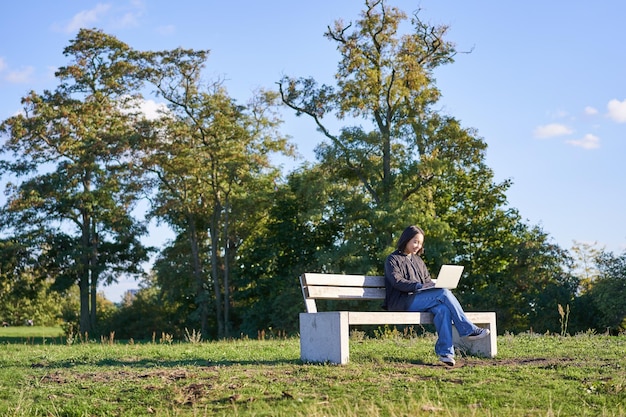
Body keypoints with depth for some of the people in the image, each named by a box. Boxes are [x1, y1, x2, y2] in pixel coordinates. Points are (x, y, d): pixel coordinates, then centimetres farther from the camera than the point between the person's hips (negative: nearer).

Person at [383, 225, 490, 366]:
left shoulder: (418, 261, 27)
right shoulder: (393, 259, 5)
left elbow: (428, 281, 23)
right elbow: (397, 281, -10)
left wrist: (435, 287, -1)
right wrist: (420, 286, -21)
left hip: (420, 300, 6)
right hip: (403, 303, -6)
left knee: (443, 309, -29)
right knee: (444, 293, -25)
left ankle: (445, 351, -35)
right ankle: (469, 330, -20)